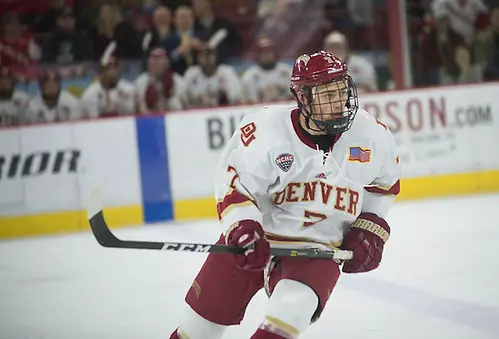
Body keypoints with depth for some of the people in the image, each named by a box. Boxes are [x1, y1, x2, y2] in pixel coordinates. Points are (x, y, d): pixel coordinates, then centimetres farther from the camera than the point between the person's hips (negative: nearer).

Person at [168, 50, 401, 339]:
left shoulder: (372, 134, -9)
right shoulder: (267, 130, -18)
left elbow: (385, 182, 11)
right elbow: (233, 184, -10)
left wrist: (370, 229, 3)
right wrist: (242, 228, -26)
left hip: (316, 249, 0)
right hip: (253, 240, 0)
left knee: (292, 309, -31)